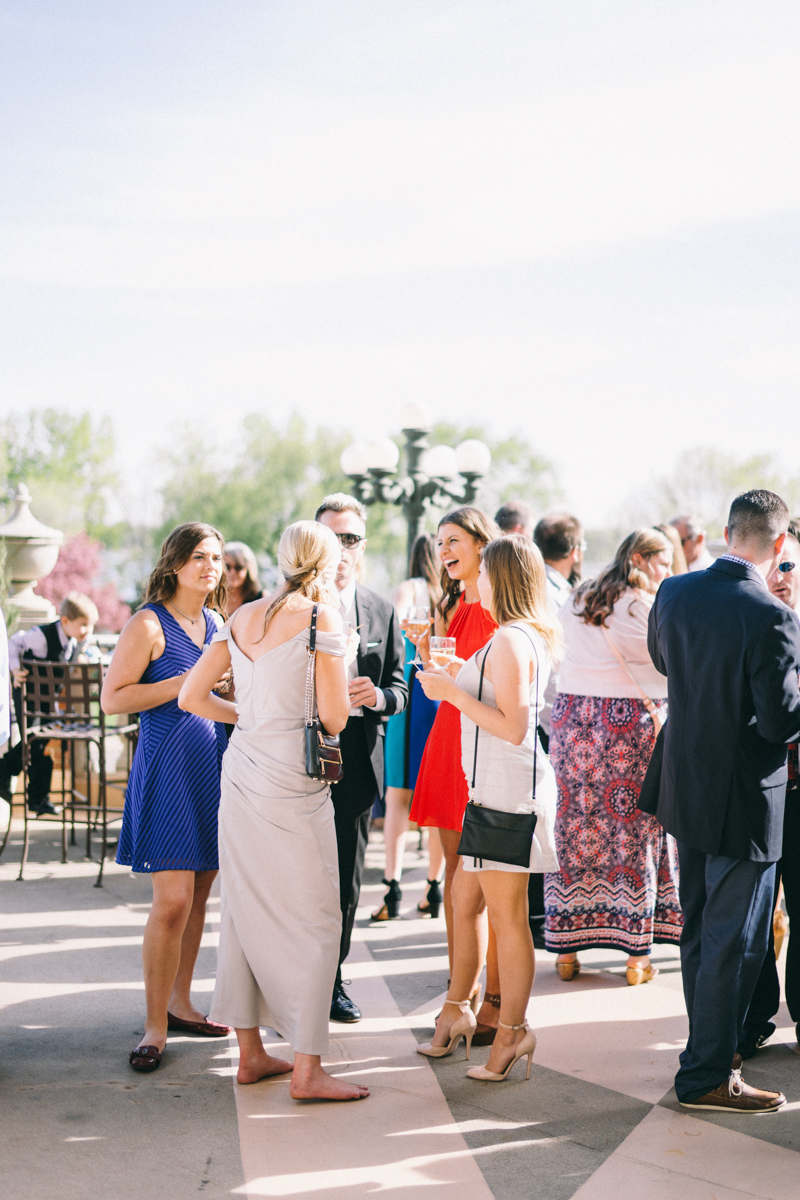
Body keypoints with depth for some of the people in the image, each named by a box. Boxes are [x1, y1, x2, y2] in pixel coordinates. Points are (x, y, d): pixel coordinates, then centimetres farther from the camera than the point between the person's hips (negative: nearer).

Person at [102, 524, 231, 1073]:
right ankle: (155, 1026, 0)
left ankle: (180, 1003, 25)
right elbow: (113, 698, -12)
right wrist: (184, 684, -18)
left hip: (213, 769, 7)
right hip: (168, 769, -7)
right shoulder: (149, 624, -9)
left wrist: (230, 683, 4)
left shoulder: (216, 622, 12)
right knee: (172, 902, -10)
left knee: (198, 895, 12)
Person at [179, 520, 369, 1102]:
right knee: (313, 921, -1)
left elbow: (192, 695, 12)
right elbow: (334, 717, -11)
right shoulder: (320, 616, -9)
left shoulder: (244, 617, 10)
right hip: (292, 784, -7)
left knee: (246, 909, 13)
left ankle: (251, 1053, 22)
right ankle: (307, 1069, 0)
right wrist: (343, 656, 4)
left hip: (242, 773, 8)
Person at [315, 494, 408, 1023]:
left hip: (357, 760, 3)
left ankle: (331, 978, 26)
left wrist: (379, 695, -13)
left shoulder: (383, 612, 8)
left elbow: (400, 690, 8)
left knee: (345, 881, 11)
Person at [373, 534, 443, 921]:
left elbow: (395, 622, -19)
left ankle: (392, 885, -10)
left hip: (412, 690, -3)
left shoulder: (409, 589, 1)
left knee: (398, 793, -1)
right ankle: (434, 887, 14)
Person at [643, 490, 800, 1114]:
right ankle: (707, 1074, 12)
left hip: (686, 787, 8)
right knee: (734, 941, 4)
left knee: (700, 929, 20)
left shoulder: (674, 592, -2)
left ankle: (712, 1046, 34)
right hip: (744, 802, -7)